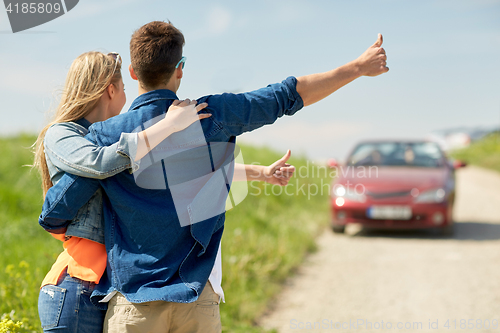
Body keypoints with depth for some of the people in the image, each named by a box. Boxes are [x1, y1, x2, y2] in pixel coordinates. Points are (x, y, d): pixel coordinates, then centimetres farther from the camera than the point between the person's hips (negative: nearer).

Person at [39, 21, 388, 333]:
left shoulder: (107, 136, -5)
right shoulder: (211, 116, -1)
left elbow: (54, 216, -3)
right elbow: (289, 95, 8)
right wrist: (358, 67, 19)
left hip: (134, 303, -2)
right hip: (198, 297, 2)